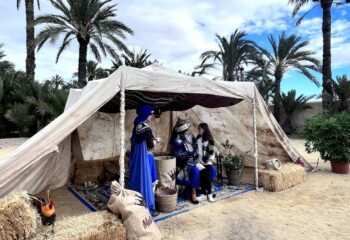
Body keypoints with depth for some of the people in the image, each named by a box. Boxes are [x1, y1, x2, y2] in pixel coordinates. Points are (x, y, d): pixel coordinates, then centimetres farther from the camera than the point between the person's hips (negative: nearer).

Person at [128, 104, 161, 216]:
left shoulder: (136, 127, 7)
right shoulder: (145, 128, -21)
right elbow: (150, 146, -19)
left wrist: (152, 139, 12)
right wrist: (155, 140, 0)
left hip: (136, 159, 9)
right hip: (144, 159, -9)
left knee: (137, 181, 18)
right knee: (145, 182, 2)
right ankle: (148, 209, 14)